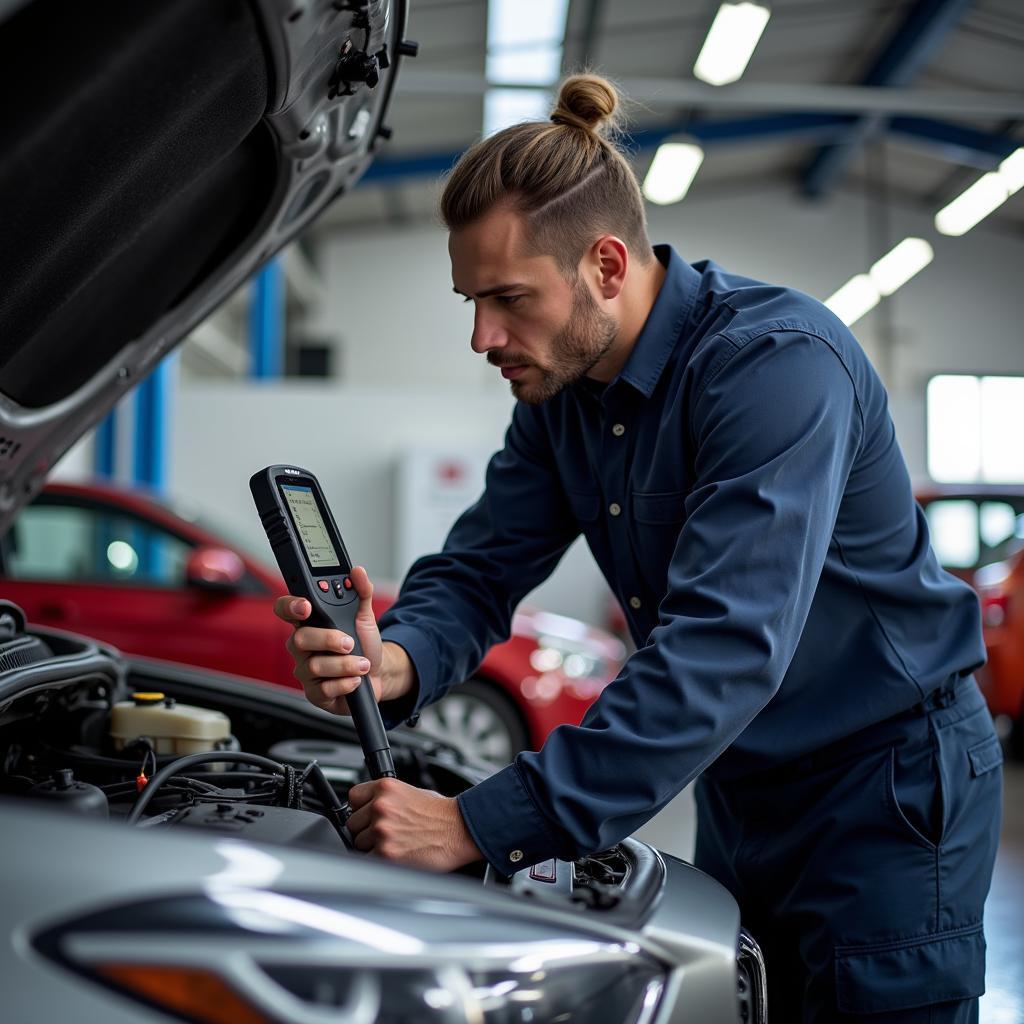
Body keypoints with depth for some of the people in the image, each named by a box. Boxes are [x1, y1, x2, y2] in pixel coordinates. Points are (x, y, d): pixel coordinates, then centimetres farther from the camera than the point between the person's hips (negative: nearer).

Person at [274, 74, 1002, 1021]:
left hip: (885, 786, -7)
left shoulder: (781, 360, -29)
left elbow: (725, 651, -37)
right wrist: (396, 664, -27)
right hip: (741, 791, 8)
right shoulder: (559, 392, -2)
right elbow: (481, 568, -1)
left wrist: (482, 826, -38)